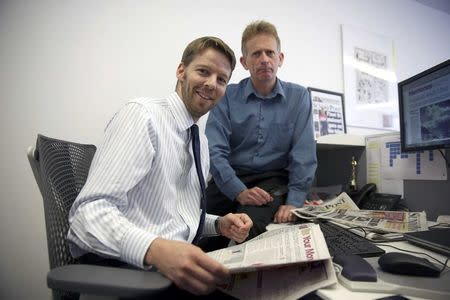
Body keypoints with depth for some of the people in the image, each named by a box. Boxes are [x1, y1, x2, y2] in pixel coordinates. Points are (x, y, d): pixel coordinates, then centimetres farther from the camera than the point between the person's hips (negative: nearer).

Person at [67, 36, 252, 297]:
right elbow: (91, 210, -21)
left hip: (177, 261, 8)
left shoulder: (202, 142, 13)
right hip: (122, 264, -7)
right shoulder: (142, 114, -12)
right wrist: (156, 250, -36)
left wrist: (219, 224, 0)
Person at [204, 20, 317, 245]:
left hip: (274, 180, 0)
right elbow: (214, 151, -8)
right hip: (230, 180, 1)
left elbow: (303, 154, -2)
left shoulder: (298, 96, 3)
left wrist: (293, 202, -13)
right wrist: (240, 192, -20)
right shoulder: (227, 96, 1)